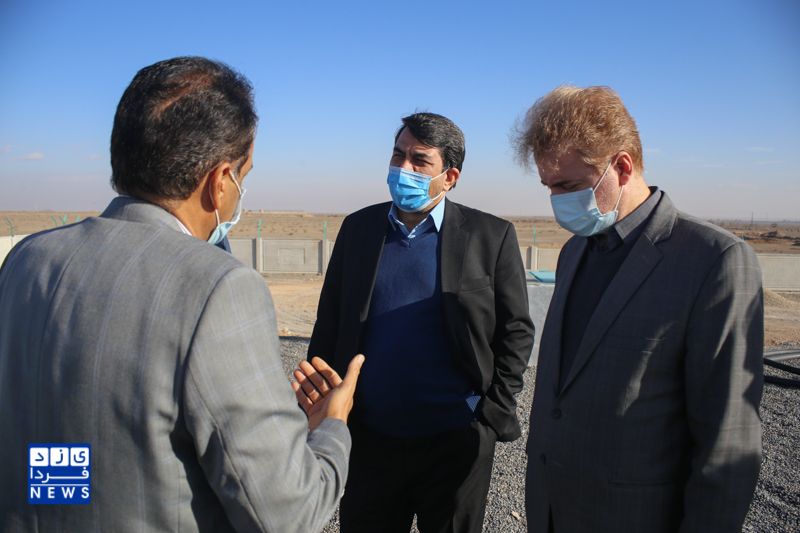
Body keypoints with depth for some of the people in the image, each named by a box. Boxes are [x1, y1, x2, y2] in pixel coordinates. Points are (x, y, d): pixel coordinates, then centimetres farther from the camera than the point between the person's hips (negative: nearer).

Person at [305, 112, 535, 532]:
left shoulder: (492, 237, -5)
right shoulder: (357, 228, 3)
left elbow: (516, 332, -1)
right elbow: (328, 325, 7)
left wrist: (494, 417, -5)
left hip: (454, 444, -2)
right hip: (367, 441, 3)